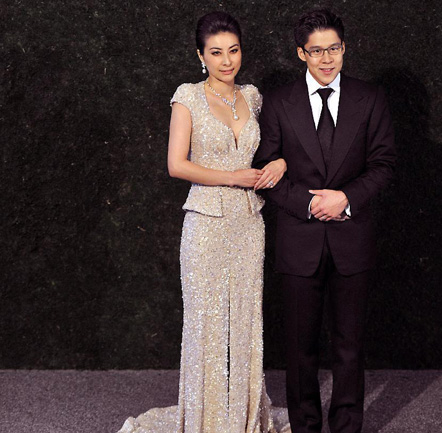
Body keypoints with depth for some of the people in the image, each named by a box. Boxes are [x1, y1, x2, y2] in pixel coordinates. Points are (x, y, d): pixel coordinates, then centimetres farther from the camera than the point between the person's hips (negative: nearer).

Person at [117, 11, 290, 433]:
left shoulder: (252, 97, 10)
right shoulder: (189, 97, -4)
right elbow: (177, 164, -10)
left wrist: (280, 162, -1)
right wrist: (233, 177, -13)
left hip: (249, 224, 5)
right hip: (208, 224, -4)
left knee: (246, 322, 10)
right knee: (207, 323, 1)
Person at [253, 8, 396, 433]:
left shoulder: (369, 99, 3)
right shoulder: (277, 103, 2)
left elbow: (383, 163, 2)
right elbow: (266, 169, 1)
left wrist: (346, 197, -13)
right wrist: (308, 202, -12)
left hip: (351, 237, 0)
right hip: (299, 237, 0)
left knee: (350, 339, 8)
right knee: (301, 342, 8)